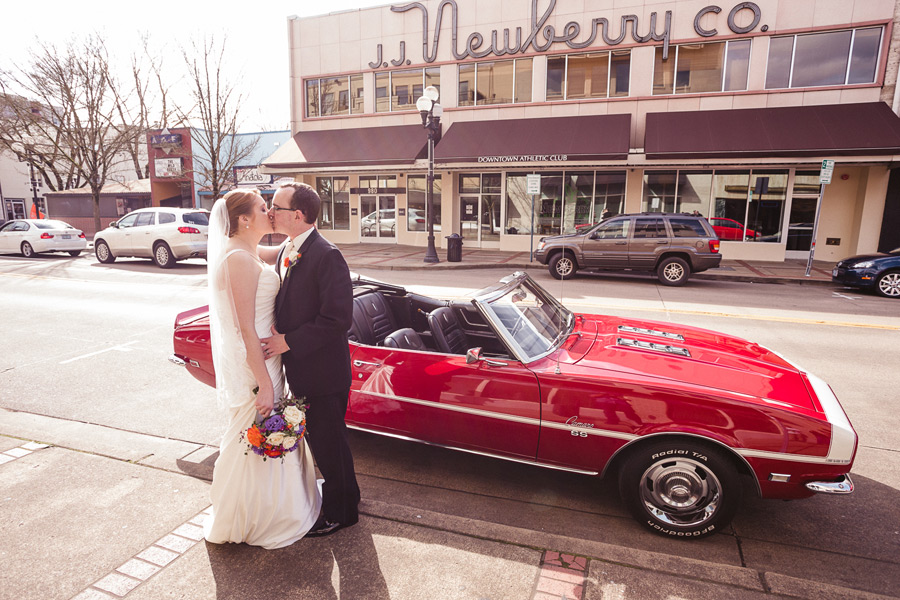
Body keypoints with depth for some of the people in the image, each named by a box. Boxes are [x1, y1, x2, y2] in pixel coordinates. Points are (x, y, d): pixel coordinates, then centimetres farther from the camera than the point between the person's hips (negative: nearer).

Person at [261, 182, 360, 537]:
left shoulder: (326, 256, -21)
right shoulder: (285, 253, 9)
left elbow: (338, 319, -25)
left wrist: (289, 342, -20)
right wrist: (275, 332, 1)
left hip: (323, 372, -9)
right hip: (300, 369, 9)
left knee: (328, 443, 7)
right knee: (320, 439, 23)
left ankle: (339, 513, 29)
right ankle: (344, 494, 44)